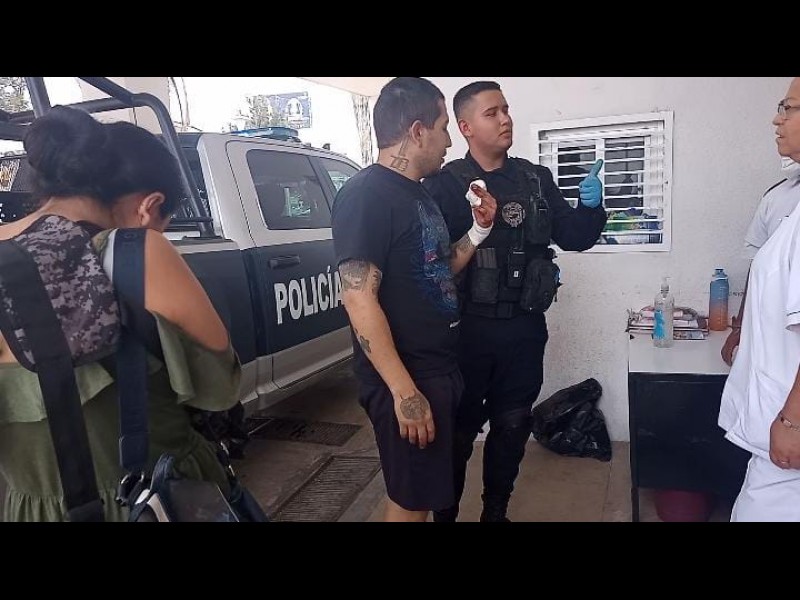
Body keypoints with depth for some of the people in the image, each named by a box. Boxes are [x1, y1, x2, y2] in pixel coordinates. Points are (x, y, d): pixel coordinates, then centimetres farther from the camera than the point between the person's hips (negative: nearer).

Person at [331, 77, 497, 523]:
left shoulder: (419, 193, 12)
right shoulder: (366, 194, -17)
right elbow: (359, 299, -24)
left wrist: (480, 228, 6)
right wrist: (405, 391, -25)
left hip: (442, 369, 9)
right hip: (407, 379, -9)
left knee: (430, 492, 21)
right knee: (411, 501, 7)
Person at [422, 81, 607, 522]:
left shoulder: (536, 179, 8)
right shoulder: (445, 184, -6)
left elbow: (574, 237, 11)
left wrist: (590, 206, -6)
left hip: (525, 328, 5)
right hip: (467, 329, -4)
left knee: (512, 427, 16)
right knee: (458, 430, 7)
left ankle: (495, 512, 36)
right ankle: (445, 513, 28)